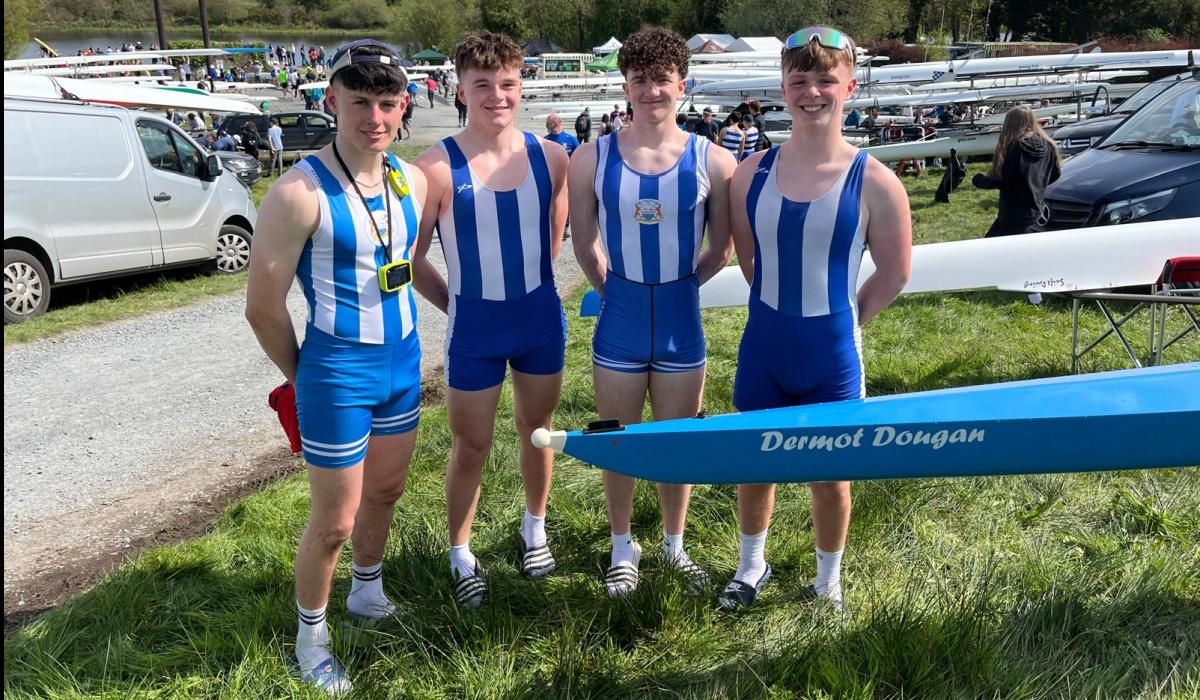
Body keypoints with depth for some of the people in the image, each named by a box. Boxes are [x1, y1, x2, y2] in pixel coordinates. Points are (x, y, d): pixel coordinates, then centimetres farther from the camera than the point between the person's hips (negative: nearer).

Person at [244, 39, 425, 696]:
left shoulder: (411, 180, 0)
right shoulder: (300, 192, -20)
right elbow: (263, 306, -13)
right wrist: (302, 376, 0)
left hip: (403, 363, 6)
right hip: (337, 374, -6)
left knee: (385, 491, 23)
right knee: (334, 522, 5)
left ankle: (367, 593, 48)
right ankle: (310, 638, 30)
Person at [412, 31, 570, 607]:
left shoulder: (549, 157, -3)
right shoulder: (439, 167, -15)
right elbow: (412, 257, -7)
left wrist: (529, 287, 13)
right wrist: (458, 305, 0)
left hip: (542, 320, 4)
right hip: (475, 329, -3)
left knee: (537, 430, 18)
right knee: (470, 448, 9)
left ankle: (534, 529, 42)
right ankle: (461, 557, 28)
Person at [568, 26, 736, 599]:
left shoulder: (712, 162, -6)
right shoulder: (592, 158, -5)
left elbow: (720, 250, 4)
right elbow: (585, 245, 6)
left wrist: (673, 288, 7)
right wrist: (619, 292, 10)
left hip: (681, 325, 0)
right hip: (619, 323, 0)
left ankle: (674, 546, 36)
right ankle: (623, 548, 34)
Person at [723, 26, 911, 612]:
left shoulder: (873, 182, -13)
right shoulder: (753, 172, -4)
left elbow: (894, 274, -3)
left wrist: (841, 320, 3)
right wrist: (781, 310, 10)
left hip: (831, 351, -2)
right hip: (763, 344, 3)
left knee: (828, 473, 14)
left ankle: (828, 580, 38)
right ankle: (752, 565, 41)